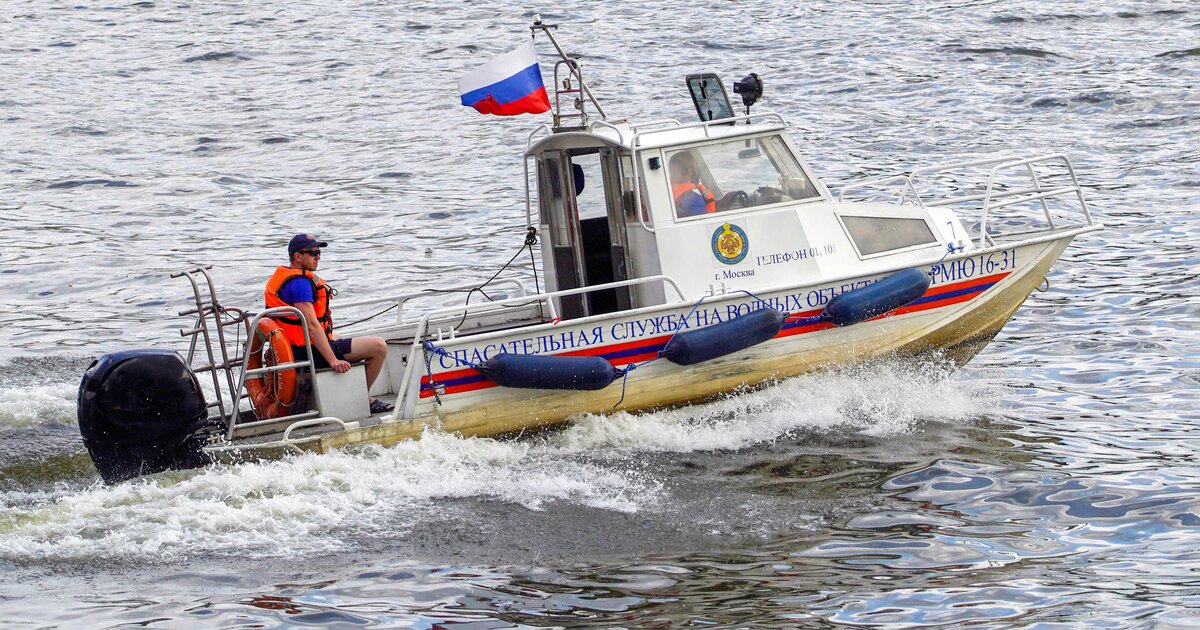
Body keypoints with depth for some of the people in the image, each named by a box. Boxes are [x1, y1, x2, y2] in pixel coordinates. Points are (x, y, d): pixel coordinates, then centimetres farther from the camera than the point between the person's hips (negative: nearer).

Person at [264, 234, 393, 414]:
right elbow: (311, 325, -28)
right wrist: (333, 360, -29)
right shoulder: (299, 283, -22)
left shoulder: (282, 276, 12)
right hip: (311, 353, -11)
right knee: (379, 347, -13)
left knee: (338, 338, 43)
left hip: (297, 350, 11)